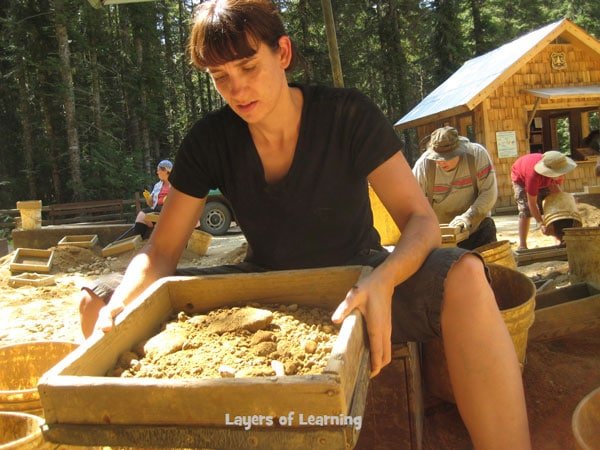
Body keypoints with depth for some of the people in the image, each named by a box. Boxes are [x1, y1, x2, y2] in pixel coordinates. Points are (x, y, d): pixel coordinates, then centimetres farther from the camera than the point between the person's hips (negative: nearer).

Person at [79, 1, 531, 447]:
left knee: (463, 275, -35)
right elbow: (161, 252, -7)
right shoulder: (209, 141, -7)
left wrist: (382, 282, -41)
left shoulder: (349, 115, -14)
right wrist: (116, 308, -29)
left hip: (356, 280, -2)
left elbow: (421, 220, -19)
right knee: (102, 305, -11)